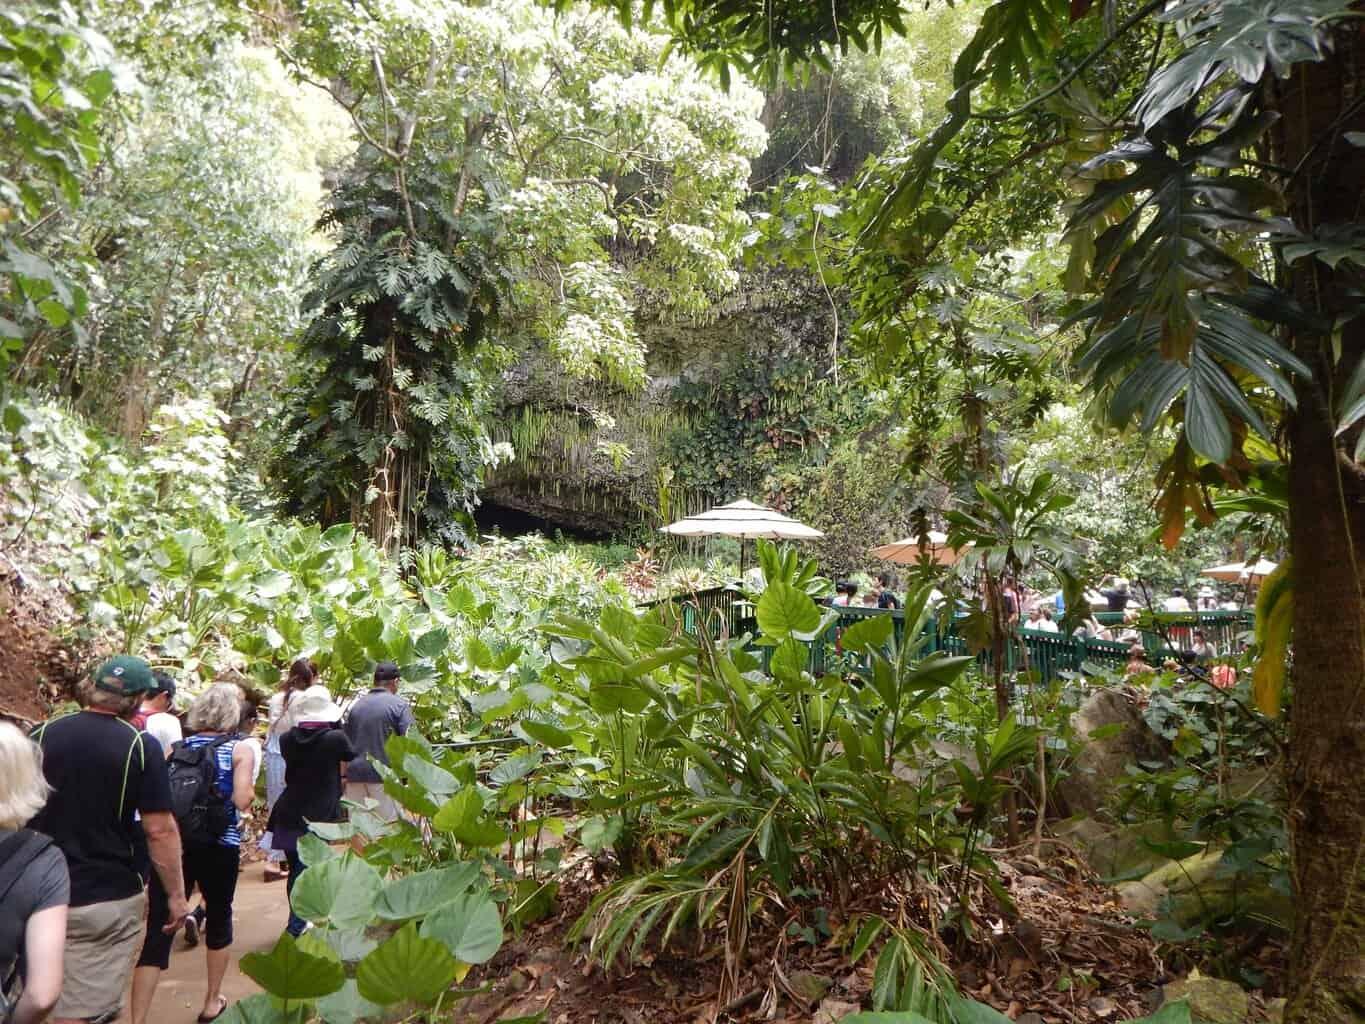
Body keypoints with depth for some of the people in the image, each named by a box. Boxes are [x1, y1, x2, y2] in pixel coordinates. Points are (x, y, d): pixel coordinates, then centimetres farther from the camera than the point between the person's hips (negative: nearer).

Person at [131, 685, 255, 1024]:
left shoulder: (176, 748, 7)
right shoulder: (239, 750, -3)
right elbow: (242, 801, -13)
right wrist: (250, 788, 7)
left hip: (172, 844, 2)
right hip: (218, 847, -2)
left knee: (158, 931, 1)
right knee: (218, 918, 19)